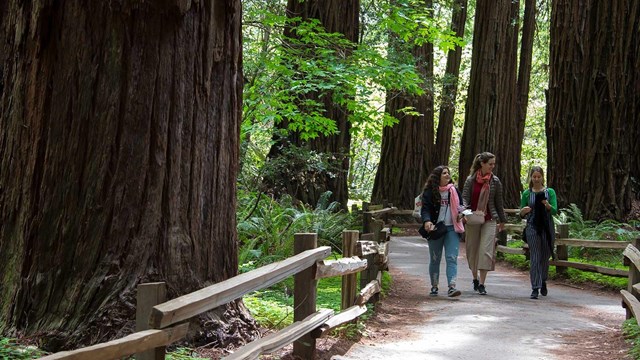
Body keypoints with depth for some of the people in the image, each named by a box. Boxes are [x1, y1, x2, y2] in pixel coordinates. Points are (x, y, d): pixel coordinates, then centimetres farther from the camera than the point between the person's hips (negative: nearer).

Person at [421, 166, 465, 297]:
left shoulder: (454, 191, 12)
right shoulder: (430, 192, 0)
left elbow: (460, 206, 23)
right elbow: (425, 209, -7)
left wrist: (461, 214, 1)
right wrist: (427, 221, -25)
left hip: (452, 229, 2)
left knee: (452, 258, -10)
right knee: (435, 259, 8)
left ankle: (452, 287, -17)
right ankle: (434, 287, 21)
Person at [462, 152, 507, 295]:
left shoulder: (495, 181, 3)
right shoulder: (471, 180, -1)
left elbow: (498, 202, 10)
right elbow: (465, 198, -5)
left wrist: (502, 220, 16)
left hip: (489, 220, 0)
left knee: (486, 250, -10)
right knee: (472, 250, 10)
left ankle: (482, 284, -8)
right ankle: (475, 278, 30)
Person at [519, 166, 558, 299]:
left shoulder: (550, 192, 5)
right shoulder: (527, 193, 5)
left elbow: (555, 211, -4)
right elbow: (521, 214, 8)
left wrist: (547, 205, -24)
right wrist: (523, 211, -14)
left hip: (547, 227, 1)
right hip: (532, 227, -1)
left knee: (545, 257, 11)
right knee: (534, 258, -7)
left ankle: (543, 281, 34)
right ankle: (535, 288, -9)